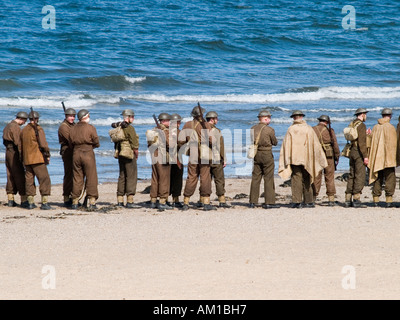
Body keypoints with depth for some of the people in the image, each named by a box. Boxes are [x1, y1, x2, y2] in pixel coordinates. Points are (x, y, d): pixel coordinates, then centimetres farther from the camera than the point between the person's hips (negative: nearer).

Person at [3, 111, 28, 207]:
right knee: (20, 177, -7)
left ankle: (10, 200, 11)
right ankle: (24, 200, -8)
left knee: (10, 176, 11)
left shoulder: (7, 126, 16)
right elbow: (18, 142, -20)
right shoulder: (16, 127, -14)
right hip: (14, 152, -9)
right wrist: (21, 155, -20)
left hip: (8, 152, 9)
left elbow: (5, 141, 18)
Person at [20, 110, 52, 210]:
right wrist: (47, 155, -3)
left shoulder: (23, 130, 11)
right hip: (38, 159, -7)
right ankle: (45, 203, -10)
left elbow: (21, 146, 17)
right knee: (44, 180, -4)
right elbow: (43, 144, -15)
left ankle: (30, 203, 11)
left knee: (29, 180, 11)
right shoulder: (38, 129, -10)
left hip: (27, 159, 7)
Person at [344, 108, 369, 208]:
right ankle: (356, 199, -10)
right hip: (359, 152, -9)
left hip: (352, 151, 9)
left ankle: (348, 200, 11)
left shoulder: (351, 124, 14)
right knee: (360, 176, -7)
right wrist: (365, 156, -19)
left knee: (352, 176, 11)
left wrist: (365, 134, 25)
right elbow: (361, 142, -19)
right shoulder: (361, 125, -12)